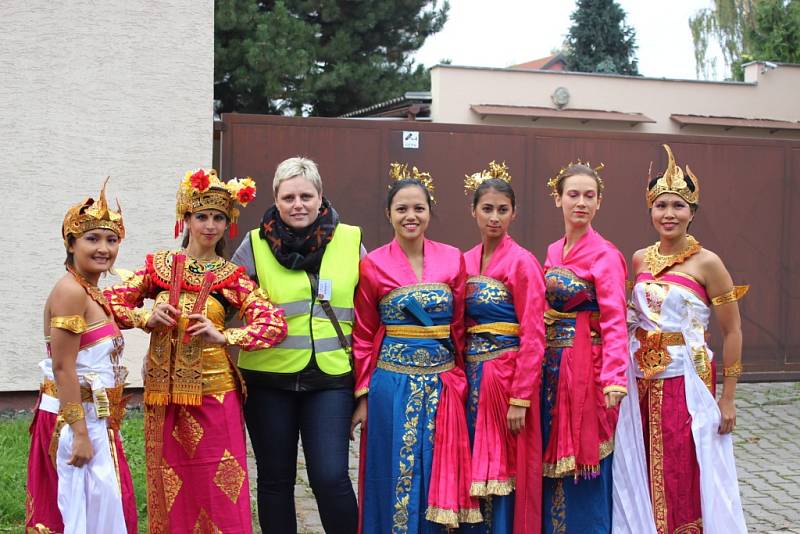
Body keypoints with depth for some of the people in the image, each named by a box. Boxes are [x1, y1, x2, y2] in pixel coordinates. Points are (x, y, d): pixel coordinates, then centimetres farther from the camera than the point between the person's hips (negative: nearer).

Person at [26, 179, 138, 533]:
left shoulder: (93, 294, 11)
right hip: (72, 419, -9)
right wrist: (79, 434, -23)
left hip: (93, 418, 9)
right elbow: (63, 368, -21)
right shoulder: (71, 292, -17)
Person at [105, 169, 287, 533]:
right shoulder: (159, 265, 5)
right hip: (163, 393, 2)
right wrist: (146, 318, -9)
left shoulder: (232, 277, -1)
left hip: (214, 392, -2)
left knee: (218, 488, 0)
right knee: (170, 489, 10)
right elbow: (111, 301, 7)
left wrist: (223, 337, -20)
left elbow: (275, 324, -10)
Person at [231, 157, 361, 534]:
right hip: (269, 380, 1)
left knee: (330, 478, -8)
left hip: (331, 378, 0)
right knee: (275, 480, 10)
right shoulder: (255, 245, 0)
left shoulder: (350, 240, 3)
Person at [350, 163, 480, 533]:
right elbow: (364, 336, 2)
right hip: (393, 384, -2)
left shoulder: (452, 260, 4)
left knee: (437, 480, 7)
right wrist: (362, 395, -2)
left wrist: (459, 381, 6)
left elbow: (458, 327, 8)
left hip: (442, 383, 2)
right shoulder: (373, 265, -1)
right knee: (396, 478, 5)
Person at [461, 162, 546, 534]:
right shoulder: (465, 261, 8)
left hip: (507, 376, -6)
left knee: (502, 473, 1)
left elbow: (533, 338, -13)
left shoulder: (522, 263, -10)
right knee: (471, 471, 11)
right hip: (471, 376, 6)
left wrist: (520, 400, -17)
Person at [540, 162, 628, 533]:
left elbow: (614, 321, -18)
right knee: (553, 457, 12)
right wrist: (544, 359, 4)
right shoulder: (553, 253, 11)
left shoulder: (605, 256, -10)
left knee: (583, 460, 1)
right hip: (551, 365, 6)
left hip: (585, 366, -6)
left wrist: (614, 377, -29)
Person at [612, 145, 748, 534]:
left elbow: (732, 332, -7)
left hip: (686, 381, -5)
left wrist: (728, 399, -8)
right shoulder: (639, 260, 7)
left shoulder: (707, 263, -8)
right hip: (642, 382, 5)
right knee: (643, 477, 10)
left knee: (685, 479, 0)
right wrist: (627, 319, 2)